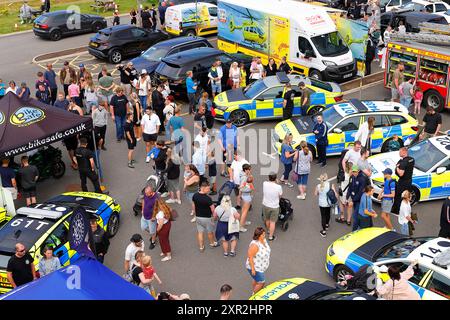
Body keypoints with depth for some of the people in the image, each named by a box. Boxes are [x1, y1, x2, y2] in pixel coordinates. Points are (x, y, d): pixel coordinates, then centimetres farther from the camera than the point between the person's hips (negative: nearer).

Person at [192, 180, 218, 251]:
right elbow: (213, 209, -20)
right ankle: (212, 243, 39)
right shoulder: (208, 198, -28)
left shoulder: (195, 196, -8)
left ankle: (201, 247, 23)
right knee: (210, 232, 18)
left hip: (198, 217, 5)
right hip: (207, 218, -5)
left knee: (200, 232, 15)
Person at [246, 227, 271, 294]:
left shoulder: (263, 240, -5)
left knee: (256, 280, 26)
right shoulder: (255, 245, -32)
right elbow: (250, 257, -27)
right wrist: (253, 269, -23)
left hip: (260, 266, 9)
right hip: (255, 268, -9)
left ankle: (254, 293, 46)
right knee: (261, 283, 0)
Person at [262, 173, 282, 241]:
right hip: (274, 207, -3)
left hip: (265, 205, 3)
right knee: (272, 222, 12)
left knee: (267, 220, 25)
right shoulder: (278, 187, -24)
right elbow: (280, 196, -6)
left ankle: (269, 231, 49)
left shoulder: (264, 184, -16)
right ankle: (271, 236, 20)